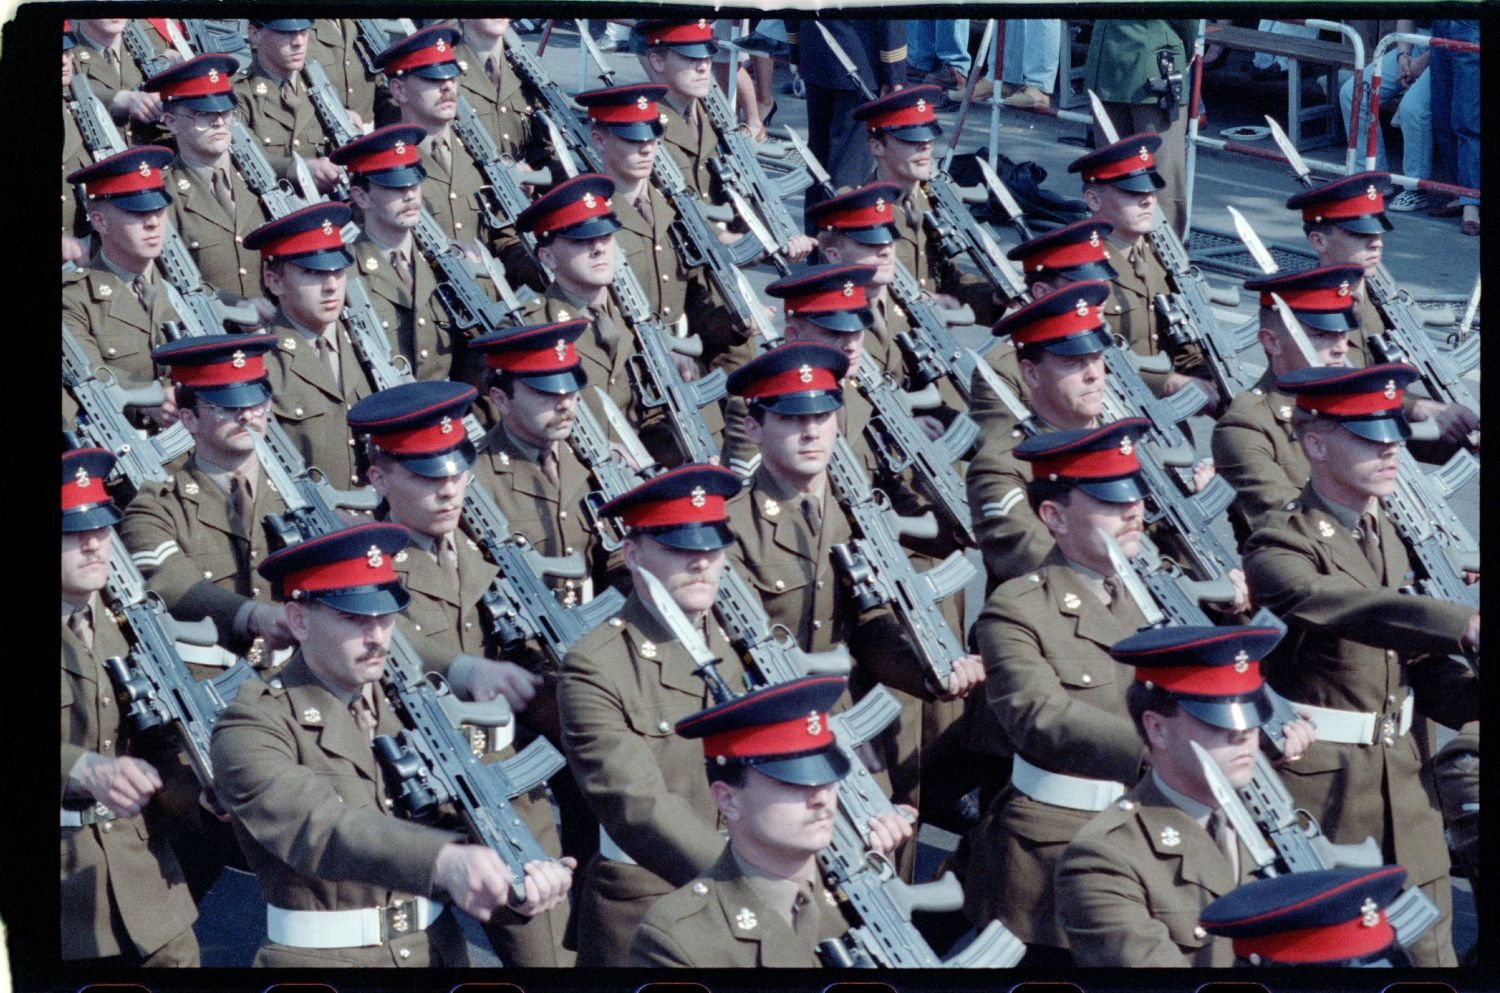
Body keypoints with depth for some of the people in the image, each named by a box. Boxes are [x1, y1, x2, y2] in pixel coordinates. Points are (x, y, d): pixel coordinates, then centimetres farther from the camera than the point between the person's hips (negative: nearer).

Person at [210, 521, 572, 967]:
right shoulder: (253, 727, -7)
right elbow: (318, 825, -23)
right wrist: (443, 860, -38)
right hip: (320, 953, -3)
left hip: (439, 950, 4)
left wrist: (527, 877, -19)